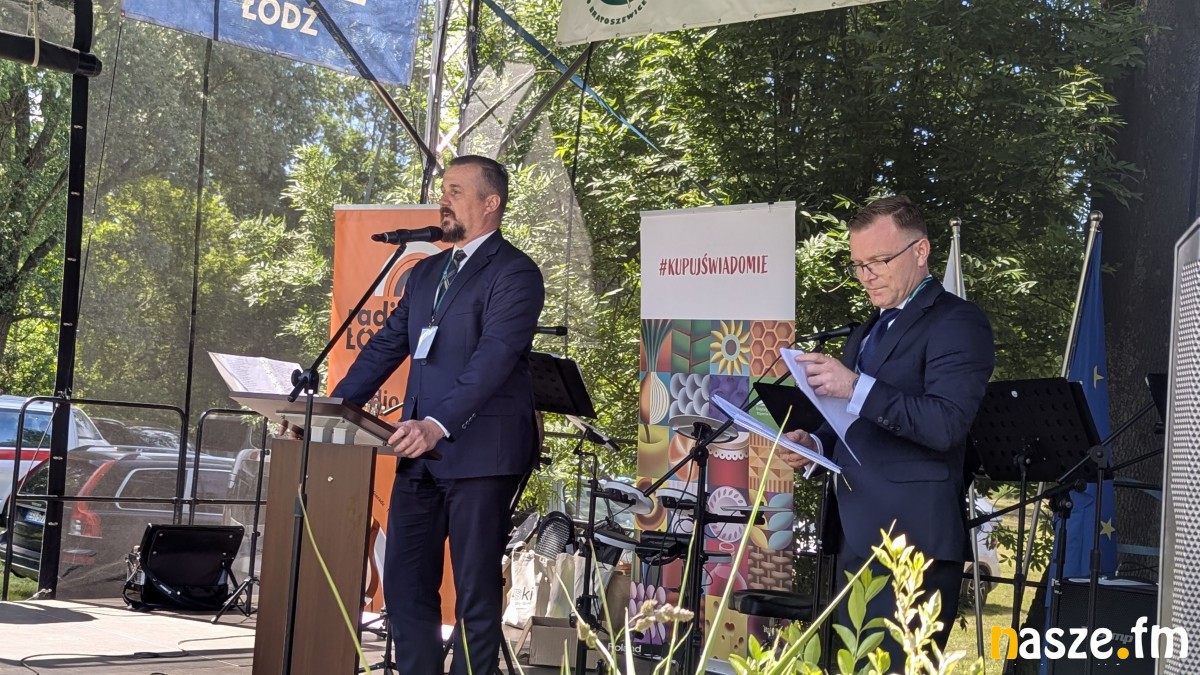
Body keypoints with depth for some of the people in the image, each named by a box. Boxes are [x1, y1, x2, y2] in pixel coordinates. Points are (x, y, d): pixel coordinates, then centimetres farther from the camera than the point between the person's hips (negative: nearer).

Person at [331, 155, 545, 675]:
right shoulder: (426, 272, 19)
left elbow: (493, 358, -20)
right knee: (404, 584, 8)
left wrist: (439, 425, -32)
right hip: (420, 454, 8)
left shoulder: (514, 274, -7)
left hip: (479, 453, -8)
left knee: (476, 590, -1)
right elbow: (386, 347, 18)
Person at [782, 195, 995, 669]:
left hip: (910, 543, -9)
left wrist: (856, 388, -26)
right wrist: (816, 445, 7)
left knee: (897, 667, -8)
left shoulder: (956, 323, -8)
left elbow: (947, 425, -21)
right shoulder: (869, 331, 20)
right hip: (857, 538, 9)